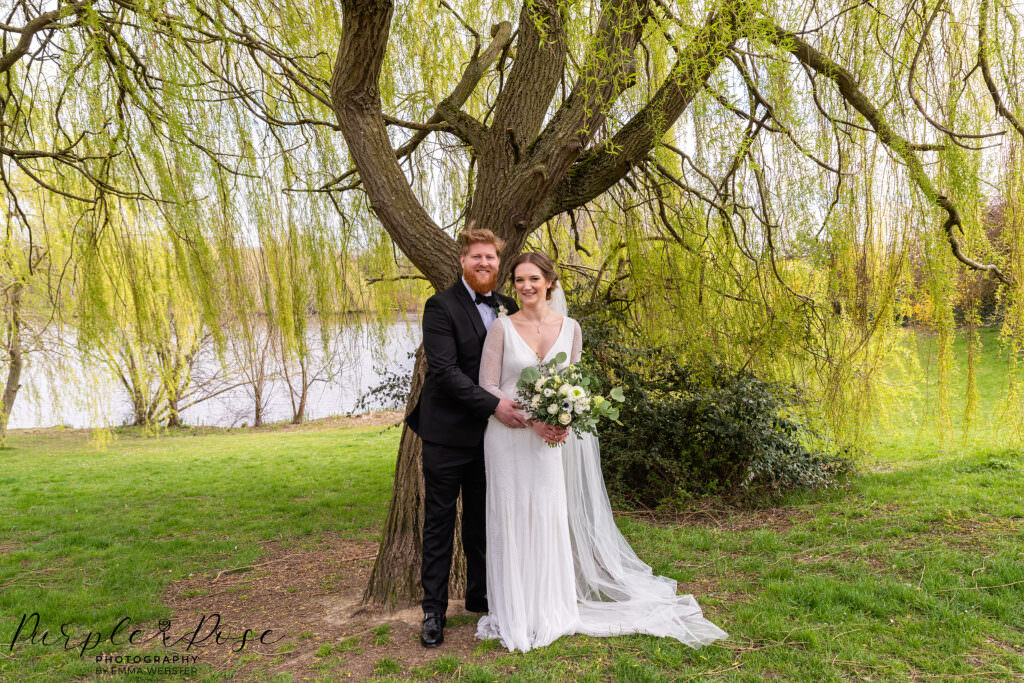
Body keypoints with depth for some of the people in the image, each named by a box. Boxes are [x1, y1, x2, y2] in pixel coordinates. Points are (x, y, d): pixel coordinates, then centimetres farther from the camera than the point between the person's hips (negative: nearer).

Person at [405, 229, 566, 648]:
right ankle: (433, 609, 21)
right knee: (439, 522, 7)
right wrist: (494, 405, -24)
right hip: (447, 434, -5)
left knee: (482, 521, 17)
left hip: (489, 435, 5)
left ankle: (480, 597, 34)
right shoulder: (441, 306, -10)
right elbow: (444, 370, -19)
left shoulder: (508, 309, 7)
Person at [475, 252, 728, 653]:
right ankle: (513, 613, 21)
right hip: (508, 437, -2)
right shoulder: (502, 328, -5)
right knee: (511, 520, 4)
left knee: (549, 519, 7)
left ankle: (547, 609, 26)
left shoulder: (570, 328, 3)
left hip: (550, 438, 2)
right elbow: (487, 387, -6)